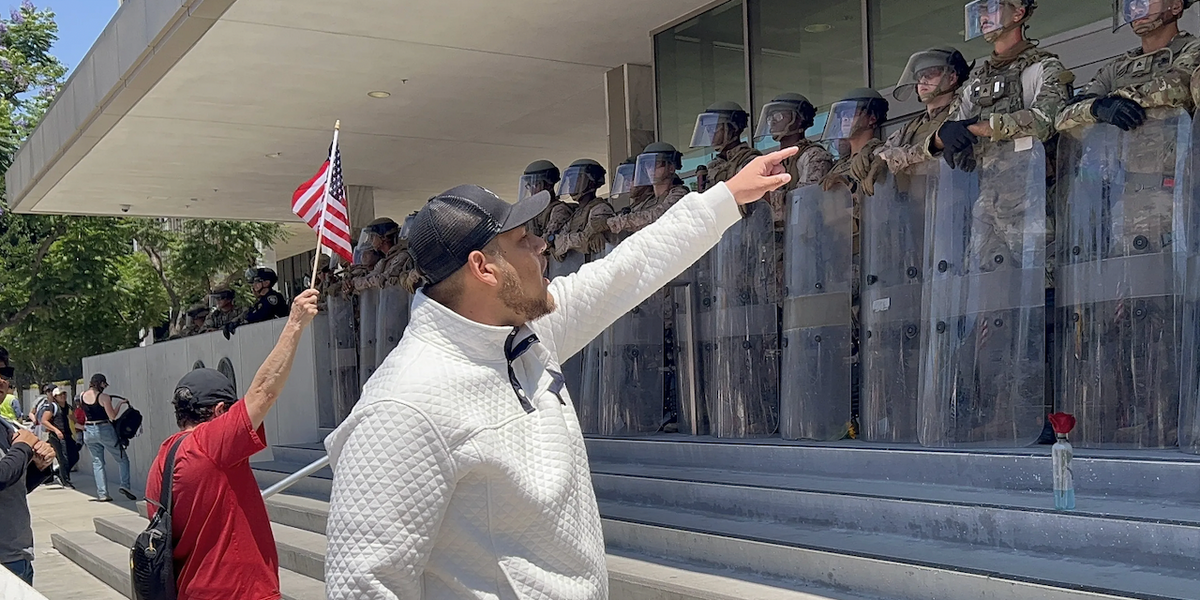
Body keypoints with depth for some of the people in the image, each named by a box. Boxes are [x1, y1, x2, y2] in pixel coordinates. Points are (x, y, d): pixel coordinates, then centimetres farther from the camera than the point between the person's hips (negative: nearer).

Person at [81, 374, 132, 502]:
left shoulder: (83, 395, 2)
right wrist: (119, 403, -3)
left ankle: (102, 494, 6)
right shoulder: (103, 397, -14)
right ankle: (124, 485, -6)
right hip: (104, 430, -5)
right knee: (122, 459, 9)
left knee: (97, 462, 11)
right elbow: (112, 416, -13)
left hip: (89, 431, 5)